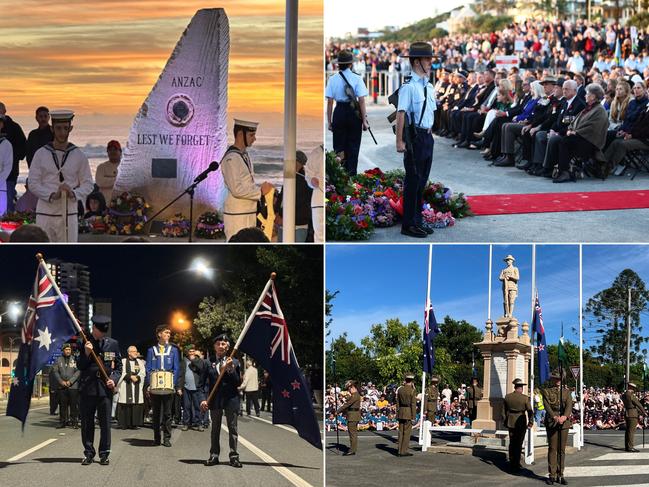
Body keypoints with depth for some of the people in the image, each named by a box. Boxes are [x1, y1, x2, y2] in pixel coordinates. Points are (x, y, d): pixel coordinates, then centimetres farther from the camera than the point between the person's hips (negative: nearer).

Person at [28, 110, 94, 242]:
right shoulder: (41, 154, 3)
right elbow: (33, 184, 0)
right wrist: (52, 195, -17)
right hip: (45, 214, -1)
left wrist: (74, 194, -14)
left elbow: (88, 184, 6)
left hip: (69, 214, 1)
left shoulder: (78, 155, 5)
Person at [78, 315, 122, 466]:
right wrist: (86, 353, -14)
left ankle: (104, 454, 9)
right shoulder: (84, 343, 2)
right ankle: (88, 453, 14)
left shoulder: (113, 344, 6)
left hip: (105, 388, 0)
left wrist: (114, 379, -6)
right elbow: (80, 366, 3)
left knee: (105, 423, 1)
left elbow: (118, 366, 11)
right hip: (87, 387, 0)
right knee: (87, 423, 4)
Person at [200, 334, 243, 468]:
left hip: (231, 400, -1)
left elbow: (238, 383, -1)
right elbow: (205, 383, 3)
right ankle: (214, 456, 12)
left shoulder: (234, 362, 5)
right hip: (215, 400, 1)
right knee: (215, 429, 7)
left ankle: (234, 456, 6)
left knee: (232, 429, 2)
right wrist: (203, 399, -8)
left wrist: (230, 369, -14)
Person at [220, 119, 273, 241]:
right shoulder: (231, 158, -15)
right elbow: (237, 189, -22)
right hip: (237, 216, -9)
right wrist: (261, 191, -13)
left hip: (249, 214, 9)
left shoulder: (245, 155, 15)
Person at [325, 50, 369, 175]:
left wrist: (329, 121, 6)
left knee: (339, 147, 10)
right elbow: (361, 101, -9)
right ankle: (351, 174, 7)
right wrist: (364, 120, -4)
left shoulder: (332, 79, -1)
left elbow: (330, 102, -1)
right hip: (354, 113, -1)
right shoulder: (357, 79, -6)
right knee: (353, 146, 7)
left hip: (339, 113, 2)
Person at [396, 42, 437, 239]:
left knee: (422, 180, 14)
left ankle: (418, 221, 24)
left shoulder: (429, 87, 12)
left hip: (427, 136, 8)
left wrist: (429, 133, 17)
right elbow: (401, 114, -18)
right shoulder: (409, 87, -14)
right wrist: (400, 141, -22)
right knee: (413, 181, -3)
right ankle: (409, 224, 4)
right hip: (415, 137, -8)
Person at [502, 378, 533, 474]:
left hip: (510, 422, 3)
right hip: (521, 423, -3)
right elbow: (530, 411, -8)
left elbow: (504, 411, 7)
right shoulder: (525, 398, -11)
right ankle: (515, 466, 4)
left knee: (512, 443, 16)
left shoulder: (507, 397, -1)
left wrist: (505, 421, 19)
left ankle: (512, 463, 20)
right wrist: (531, 422, 4)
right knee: (518, 444, 3)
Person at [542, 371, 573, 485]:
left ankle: (560, 475, 9)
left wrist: (564, 416, -21)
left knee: (562, 450, 5)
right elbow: (547, 406, -8)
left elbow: (569, 405, -2)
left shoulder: (566, 392, 13)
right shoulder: (546, 392, 5)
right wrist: (555, 417, -23)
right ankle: (552, 475, 0)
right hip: (551, 423, -3)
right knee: (552, 449, -3)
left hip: (564, 422, 3)